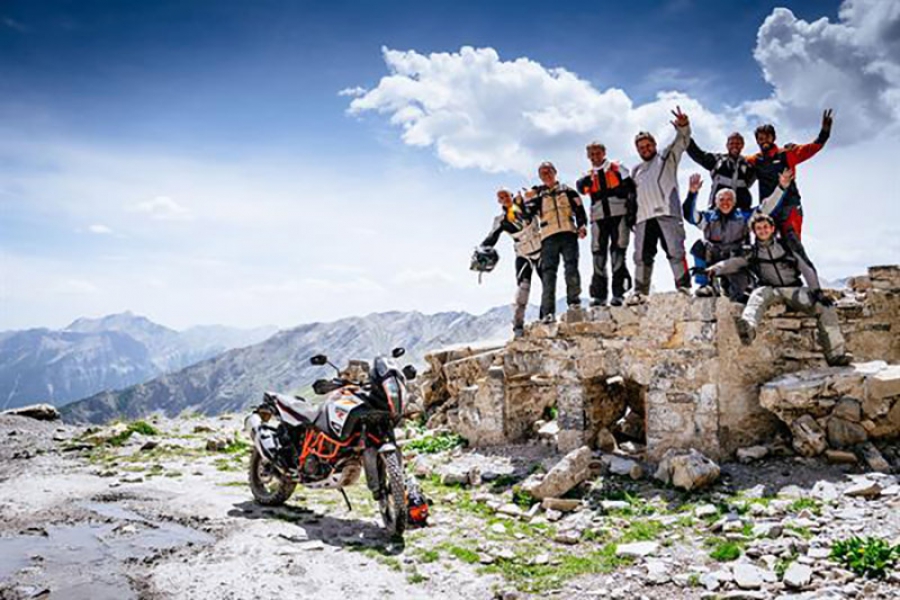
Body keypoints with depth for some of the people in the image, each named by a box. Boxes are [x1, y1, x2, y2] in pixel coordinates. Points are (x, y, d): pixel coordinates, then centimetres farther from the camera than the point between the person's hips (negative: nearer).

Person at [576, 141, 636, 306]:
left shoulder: (617, 169, 10)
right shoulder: (589, 175, 15)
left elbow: (631, 188, 6)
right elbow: (581, 188, -5)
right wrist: (586, 179, -26)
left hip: (619, 214, -2)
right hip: (598, 217, 2)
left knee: (618, 253, -5)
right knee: (598, 254, -1)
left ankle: (618, 293, -3)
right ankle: (598, 295, 1)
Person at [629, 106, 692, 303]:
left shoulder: (667, 157, 16)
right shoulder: (636, 171, 29)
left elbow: (682, 141, -1)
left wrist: (683, 126, -23)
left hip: (667, 213, -4)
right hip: (643, 218, 4)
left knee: (675, 250, -11)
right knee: (642, 256, 0)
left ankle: (683, 286, -11)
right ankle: (640, 291, 3)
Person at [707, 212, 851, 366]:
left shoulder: (786, 246, 9)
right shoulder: (753, 253, 10)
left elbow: (807, 268, 6)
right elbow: (735, 263, -6)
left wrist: (816, 290, -6)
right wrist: (716, 269, -26)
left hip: (795, 290, 1)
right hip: (772, 291, -1)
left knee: (826, 306, -19)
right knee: (758, 294, -35)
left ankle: (835, 354, -11)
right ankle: (748, 327, -67)